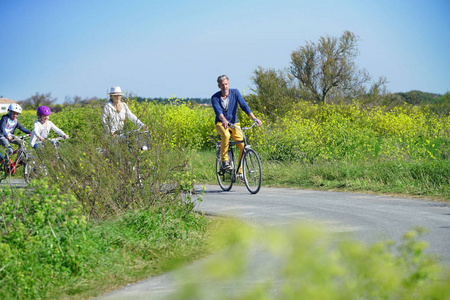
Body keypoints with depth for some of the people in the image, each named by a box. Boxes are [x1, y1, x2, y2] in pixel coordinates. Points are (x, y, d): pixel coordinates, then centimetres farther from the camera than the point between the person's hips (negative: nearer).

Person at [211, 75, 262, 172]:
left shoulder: (235, 92, -6)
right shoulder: (215, 98, -12)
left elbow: (244, 105, -17)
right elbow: (218, 110, -30)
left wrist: (254, 118, -31)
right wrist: (224, 120, -51)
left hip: (234, 123, 3)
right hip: (221, 123, -2)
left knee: (243, 147, -14)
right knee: (226, 135, -38)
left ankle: (241, 171, 0)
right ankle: (224, 161, -23)